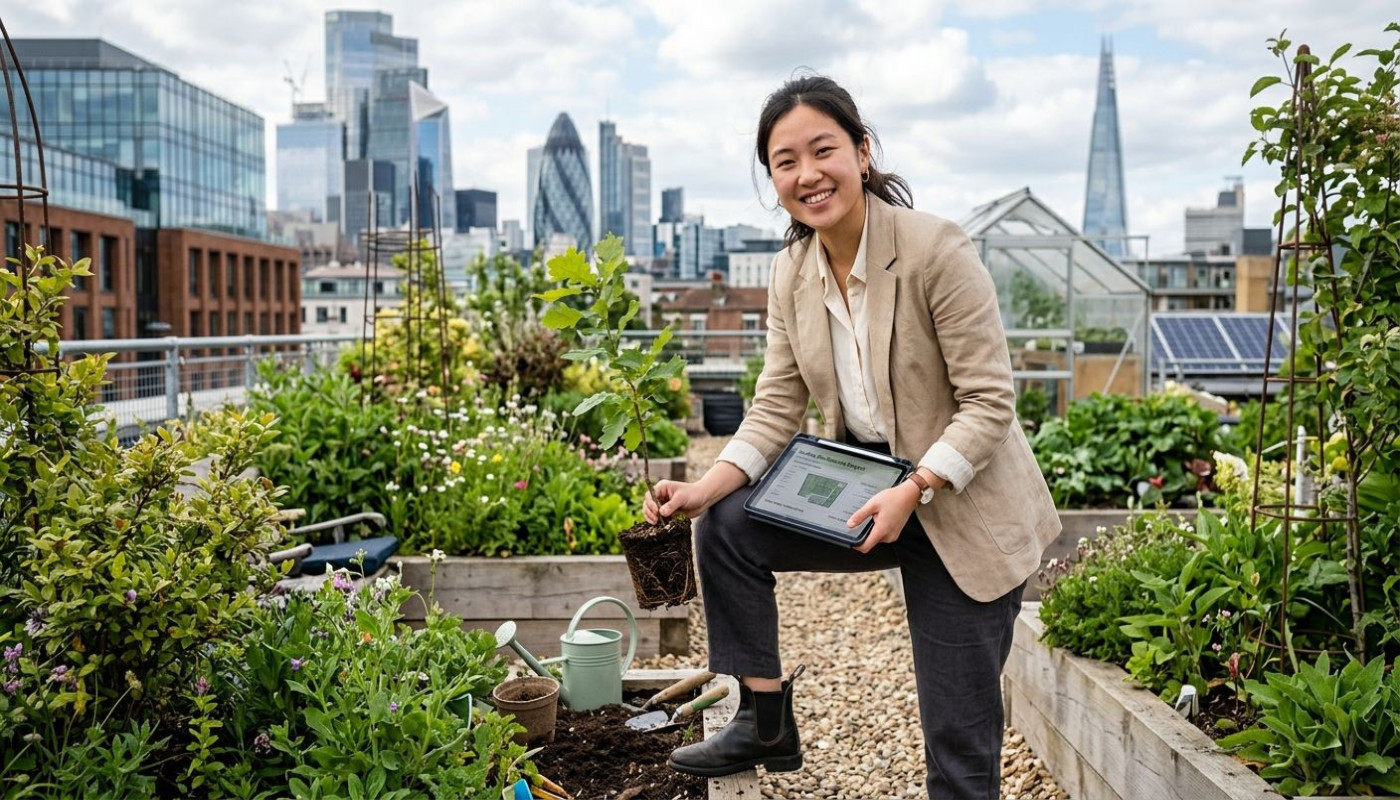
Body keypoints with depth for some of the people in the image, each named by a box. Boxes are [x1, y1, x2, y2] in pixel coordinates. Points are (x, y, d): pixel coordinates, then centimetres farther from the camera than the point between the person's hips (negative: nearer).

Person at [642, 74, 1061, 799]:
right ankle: (767, 722, 6)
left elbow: (990, 402, -19)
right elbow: (775, 409, -1)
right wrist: (705, 488, -16)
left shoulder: (936, 249, -20)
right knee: (726, 528, -11)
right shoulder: (791, 275, -1)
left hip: (963, 507, -5)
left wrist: (913, 491, -29)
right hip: (864, 491, 6)